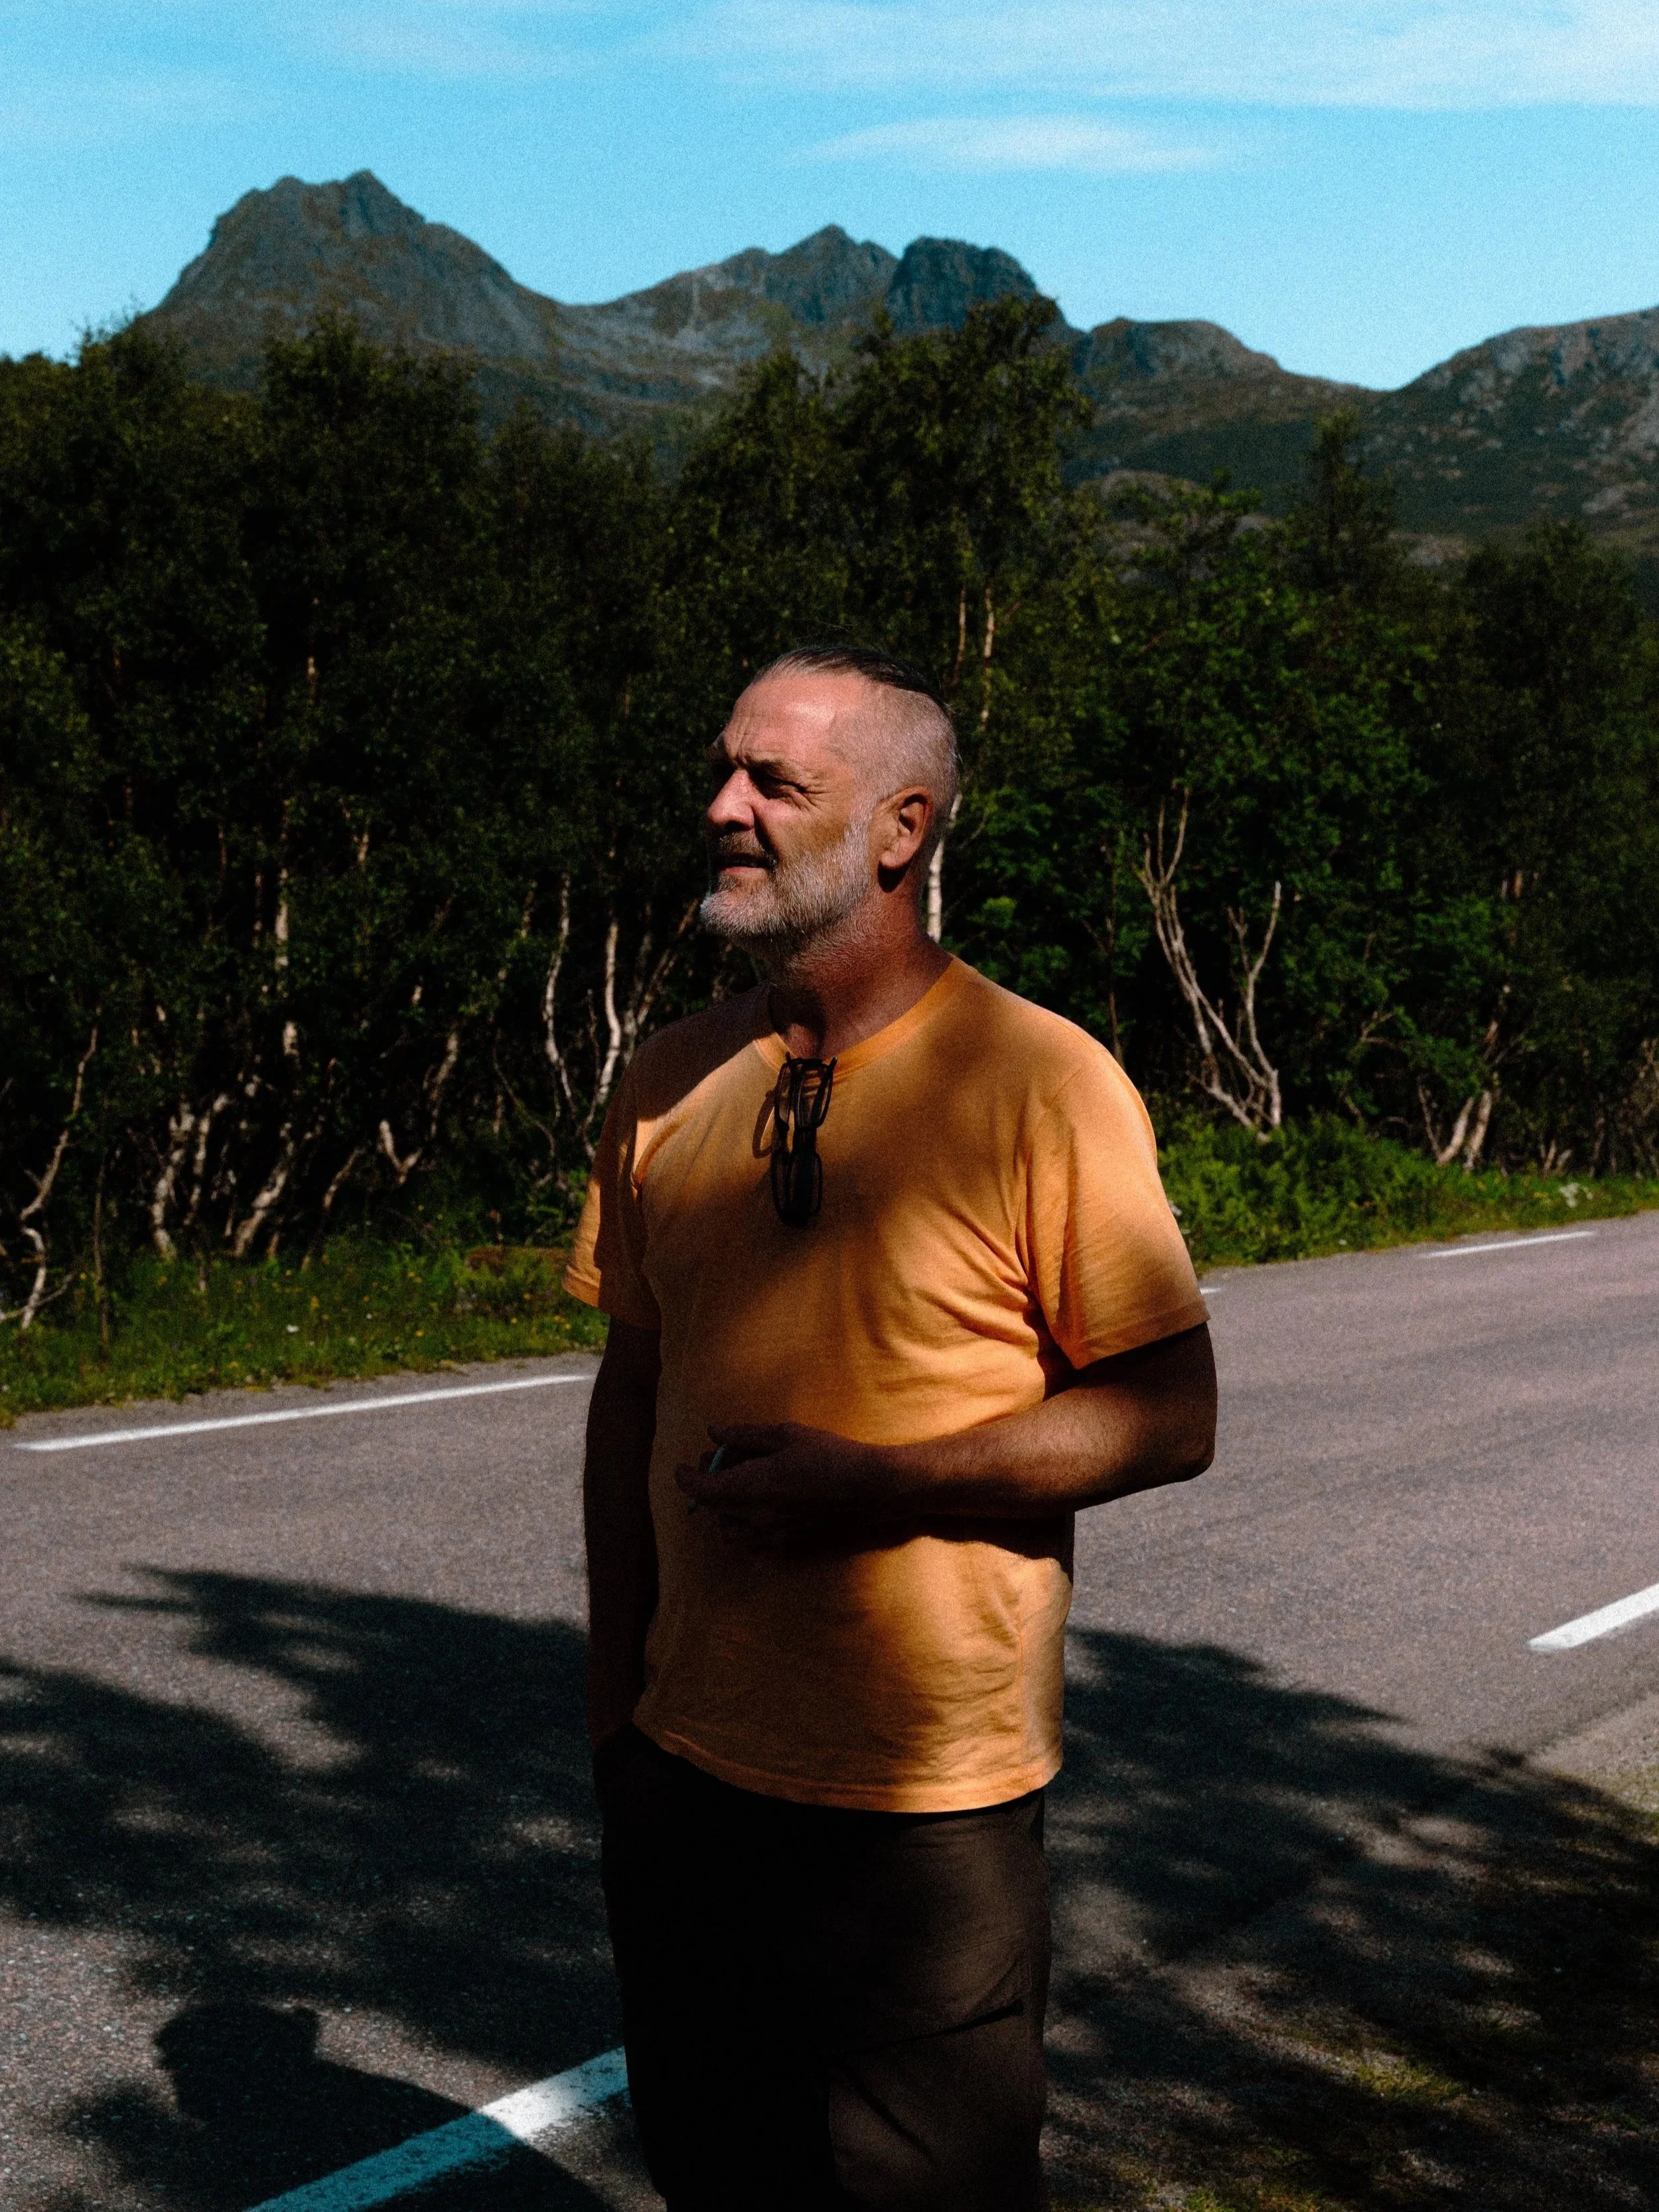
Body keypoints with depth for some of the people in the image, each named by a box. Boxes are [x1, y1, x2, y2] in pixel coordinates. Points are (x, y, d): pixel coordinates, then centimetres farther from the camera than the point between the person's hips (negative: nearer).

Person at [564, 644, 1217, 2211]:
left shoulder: (1044, 1084, -13)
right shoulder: (669, 1083, 4)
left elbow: (1167, 1416, -12)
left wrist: (875, 1481, -21)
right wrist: (613, 1686, 11)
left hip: (927, 1800, -5)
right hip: (689, 1770, 5)